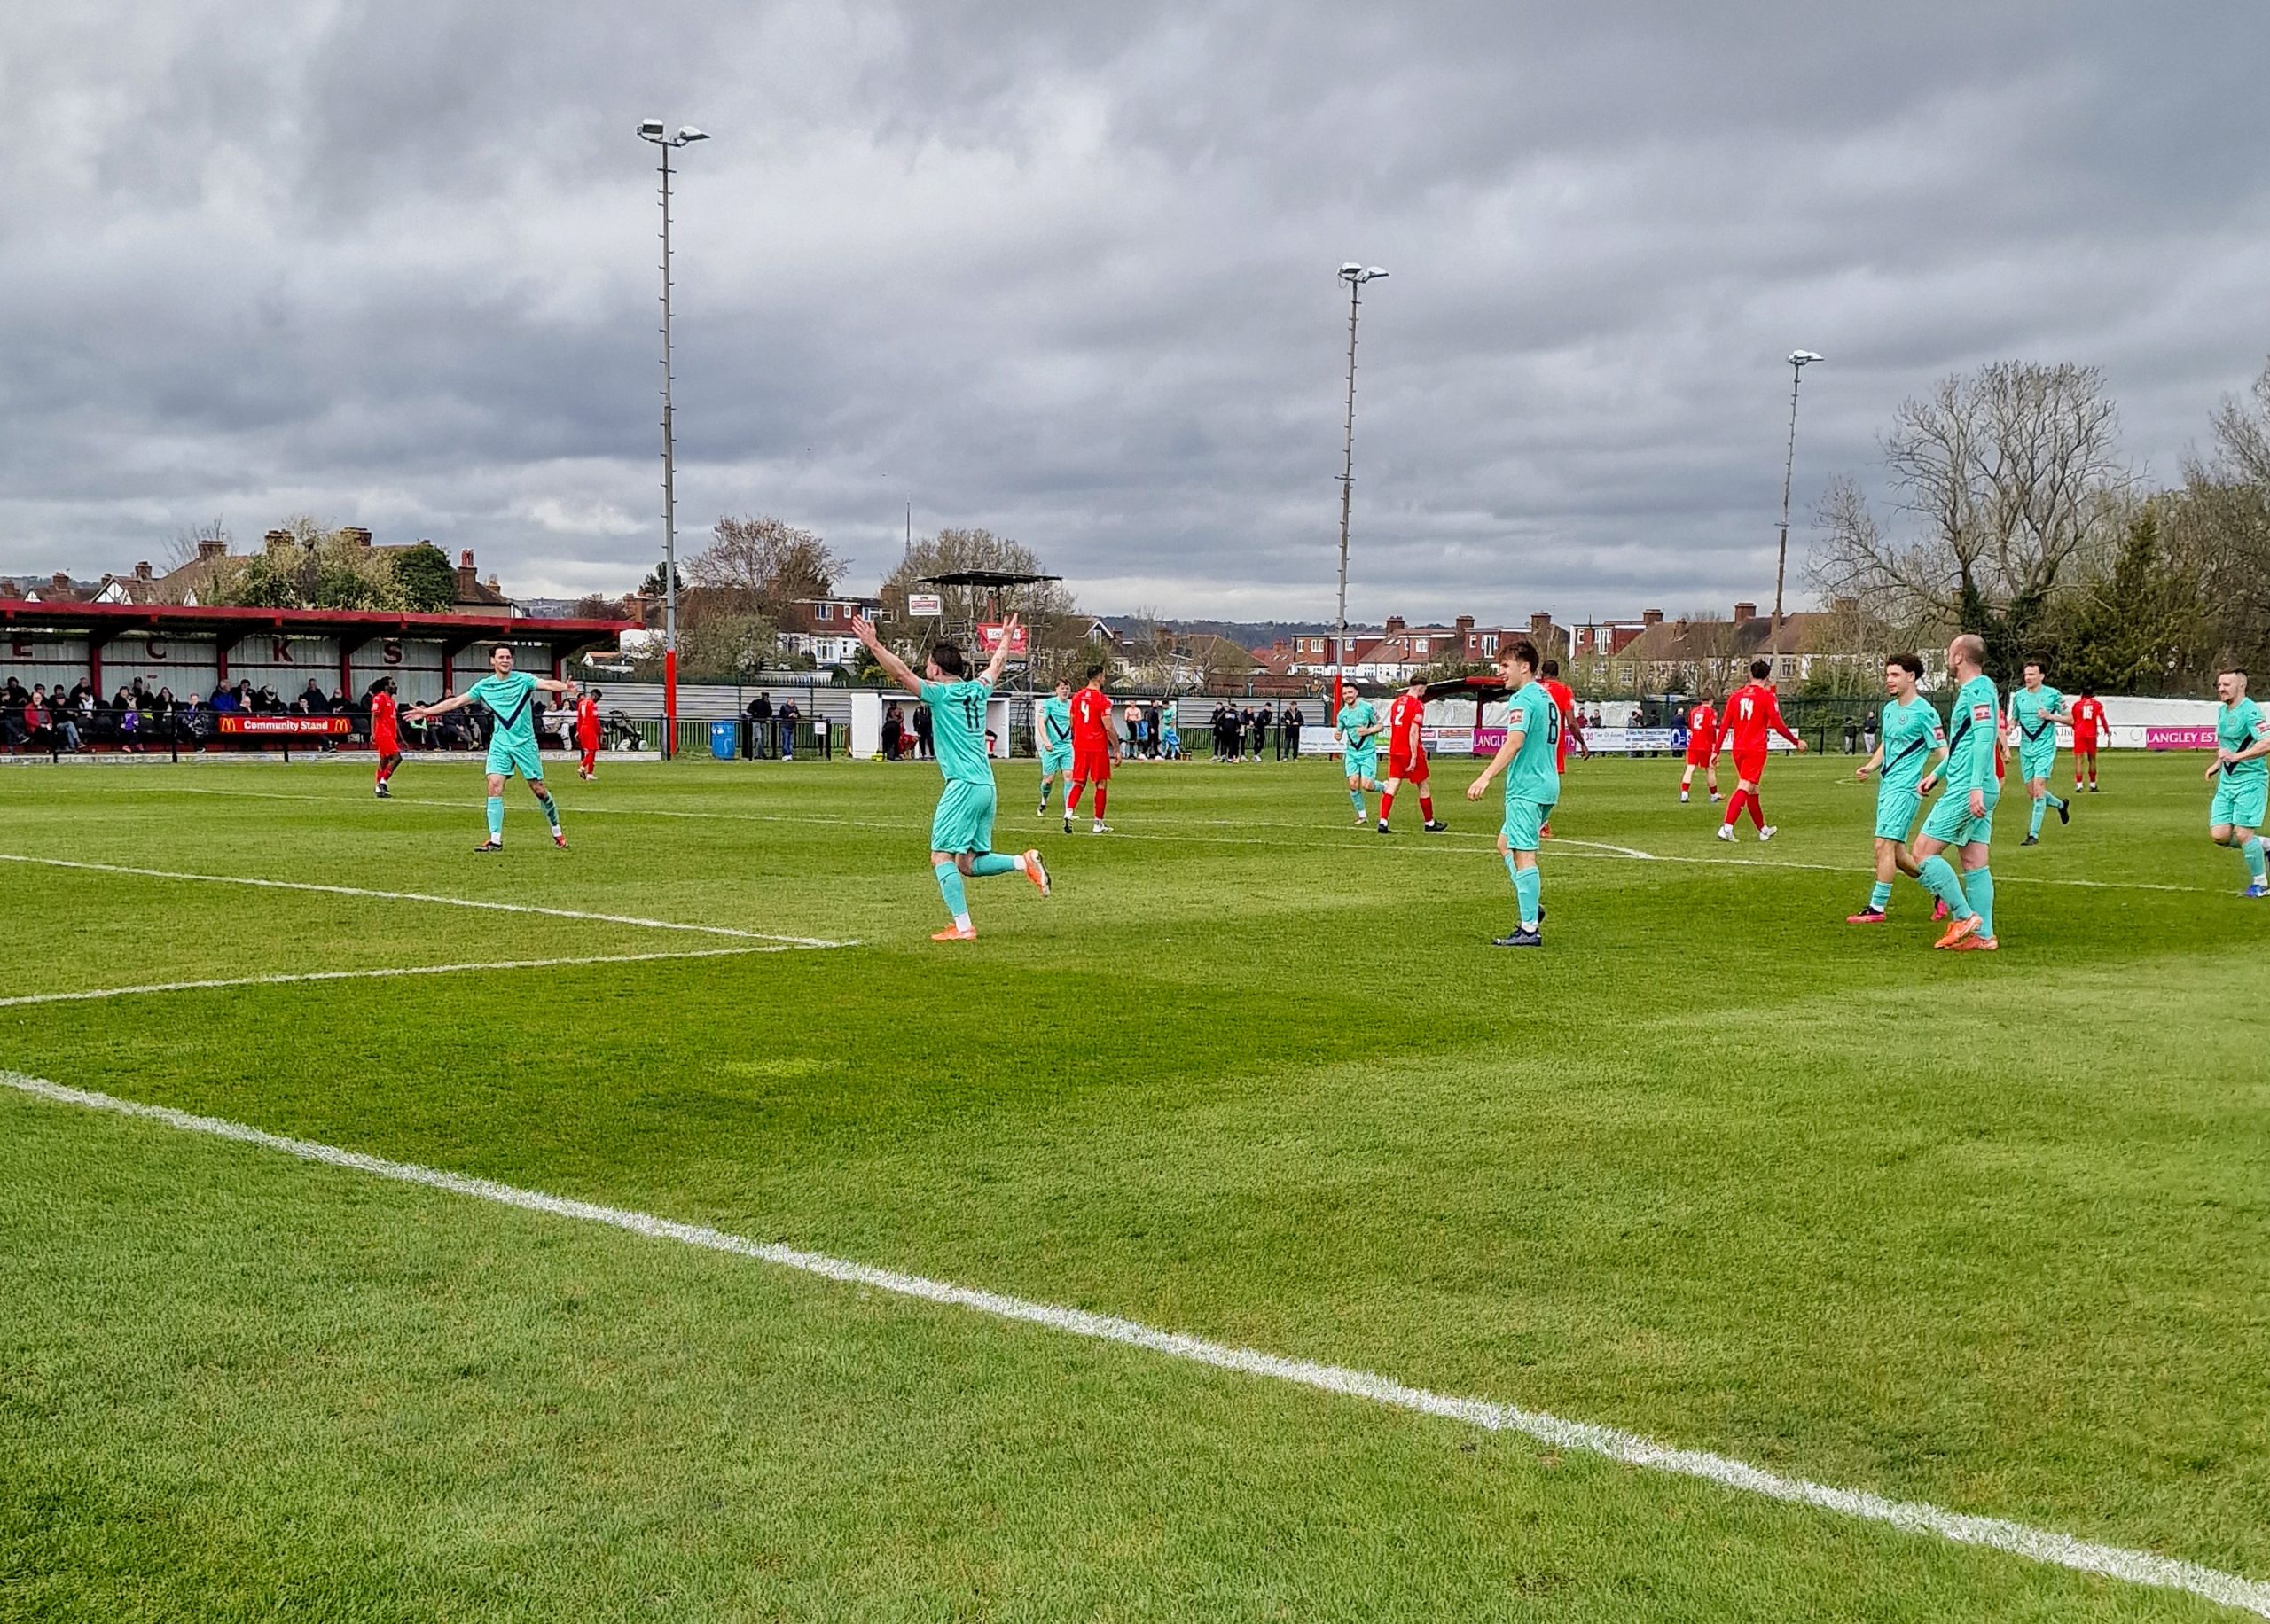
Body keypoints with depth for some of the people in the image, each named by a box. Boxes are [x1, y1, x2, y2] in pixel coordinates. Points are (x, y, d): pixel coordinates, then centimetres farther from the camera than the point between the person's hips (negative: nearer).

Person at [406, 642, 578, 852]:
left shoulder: (523, 679, -5)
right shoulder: (484, 686, 5)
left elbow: (547, 684, -22)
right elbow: (457, 701, 11)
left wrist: (565, 687, -43)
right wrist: (427, 711, 9)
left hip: (525, 743, -2)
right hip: (500, 743, 2)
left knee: (538, 789, 0)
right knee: (494, 785, -11)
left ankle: (556, 832, 18)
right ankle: (495, 840, -7)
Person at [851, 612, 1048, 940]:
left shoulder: (940, 693, -4)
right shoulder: (976, 690, 14)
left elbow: (901, 674, -13)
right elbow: (996, 666, 34)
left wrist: (873, 645, -12)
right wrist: (1006, 640, 50)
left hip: (963, 786, -8)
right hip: (986, 786, 8)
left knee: (941, 856, -5)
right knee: (968, 864, 13)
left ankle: (963, 927, -13)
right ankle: (1025, 862, -2)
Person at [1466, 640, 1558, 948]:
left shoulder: (1523, 698, -13)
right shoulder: (1546, 696, 18)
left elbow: (1514, 741, -26)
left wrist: (1485, 777, -33)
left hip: (1526, 787, -10)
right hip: (1547, 785, 10)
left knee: (1523, 854, -8)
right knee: (1505, 843, 20)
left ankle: (1530, 930, -8)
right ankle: (1533, 906, 13)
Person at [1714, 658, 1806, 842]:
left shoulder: (1735, 695, 7)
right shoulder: (1767, 697, -6)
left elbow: (1724, 725, 6)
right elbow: (1778, 725, -7)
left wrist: (1717, 751, 9)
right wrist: (1797, 742, 6)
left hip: (1738, 749, 6)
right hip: (1756, 749, -5)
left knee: (1753, 790, 17)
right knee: (1744, 788, -11)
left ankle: (1763, 829, 29)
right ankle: (1727, 827, -25)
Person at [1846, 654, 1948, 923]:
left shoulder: (1924, 712, -10)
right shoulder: (1889, 708, 14)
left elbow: (1943, 752, -12)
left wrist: (1932, 776, -30)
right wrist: (1870, 767, 9)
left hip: (1905, 787, -9)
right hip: (1886, 785, 9)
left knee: (1885, 844, -13)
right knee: (1897, 853, 12)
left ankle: (1877, 907, -9)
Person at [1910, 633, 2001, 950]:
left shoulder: (1978, 689, -12)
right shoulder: (1973, 690, 19)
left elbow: (1984, 739, -22)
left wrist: (1976, 786, -28)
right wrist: (1937, 774, 32)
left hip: (1966, 791, -10)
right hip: (1974, 789, 10)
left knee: (1923, 851, -7)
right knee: (1974, 862, 8)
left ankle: (1963, 917, -8)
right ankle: (1983, 935, 7)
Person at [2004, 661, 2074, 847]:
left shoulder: (2053, 695, -5)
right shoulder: (2019, 696, 7)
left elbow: (2070, 720, 1)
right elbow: (2014, 719, 18)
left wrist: (2050, 716, -16)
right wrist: (2010, 728, -6)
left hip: (2045, 749, -5)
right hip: (2026, 749, 5)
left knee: (2038, 789, -15)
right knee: (2032, 792, 8)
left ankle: (2034, 834, -11)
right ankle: (2061, 805, 39)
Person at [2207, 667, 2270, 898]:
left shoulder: (2250, 711, -15)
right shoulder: (2222, 711, 12)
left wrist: (2235, 757, -33)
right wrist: (2217, 764, 16)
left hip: (2250, 780, -8)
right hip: (2227, 781, 8)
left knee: (2243, 834, -8)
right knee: (2219, 834, -1)